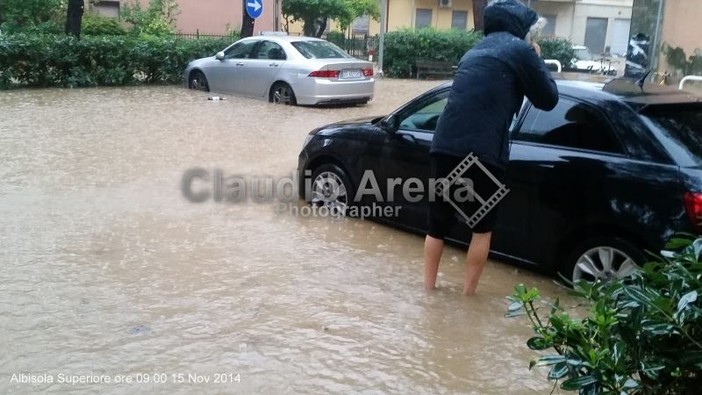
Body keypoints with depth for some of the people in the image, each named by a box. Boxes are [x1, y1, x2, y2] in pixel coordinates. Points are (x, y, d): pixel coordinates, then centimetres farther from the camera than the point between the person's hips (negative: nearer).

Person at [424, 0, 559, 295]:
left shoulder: (474, 52, 24)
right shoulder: (519, 50, 4)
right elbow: (548, 99, 10)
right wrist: (538, 61, 24)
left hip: (444, 146, 6)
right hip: (483, 153, -5)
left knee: (438, 223, 16)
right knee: (482, 227, 12)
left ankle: (428, 288, 23)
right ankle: (468, 294, 17)